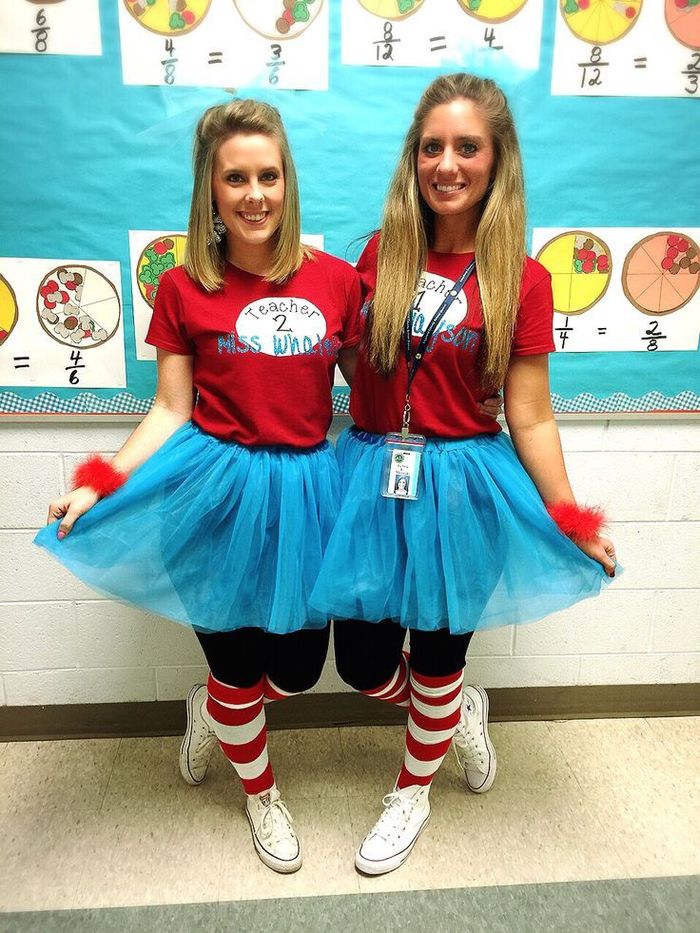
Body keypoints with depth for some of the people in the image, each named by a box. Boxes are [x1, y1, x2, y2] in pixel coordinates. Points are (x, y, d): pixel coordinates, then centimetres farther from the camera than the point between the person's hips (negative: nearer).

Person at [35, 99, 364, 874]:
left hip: (306, 489, 3)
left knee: (298, 668, 13)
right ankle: (261, 794, 46)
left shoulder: (335, 280, 0)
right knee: (237, 667, 14)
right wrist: (98, 485, -13)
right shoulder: (183, 288, -4)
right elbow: (171, 411, -3)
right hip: (218, 489, -2)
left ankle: (209, 709, 48)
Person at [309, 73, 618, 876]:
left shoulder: (521, 281, -6)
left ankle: (413, 793, 44)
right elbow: (357, 365, 10)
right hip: (370, 476, 3)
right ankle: (461, 710, 43)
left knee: (436, 655, 14)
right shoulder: (381, 253, 2)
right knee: (362, 663, 10)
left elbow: (529, 418, -5)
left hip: (459, 485, -3)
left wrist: (571, 520, -6)